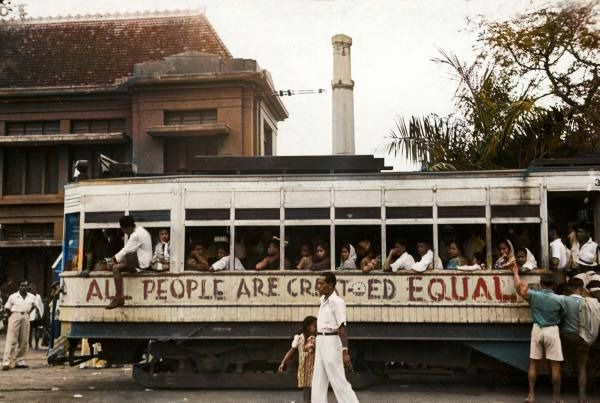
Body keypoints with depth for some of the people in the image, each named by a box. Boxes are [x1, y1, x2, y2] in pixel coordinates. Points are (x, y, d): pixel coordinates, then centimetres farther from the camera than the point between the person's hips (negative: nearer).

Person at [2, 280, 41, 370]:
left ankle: (20, 361, 12)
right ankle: (6, 362, -11)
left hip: (25, 318, 4)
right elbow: (7, 308, 5)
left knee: (24, 341, 4)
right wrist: (11, 316, 1)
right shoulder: (13, 296, 0)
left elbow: (34, 306, 25)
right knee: (11, 340, -9)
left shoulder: (31, 297, 8)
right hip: (15, 316, -4)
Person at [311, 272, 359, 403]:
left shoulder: (336, 302, -16)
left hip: (331, 342, -9)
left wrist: (345, 351, -25)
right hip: (321, 341, 9)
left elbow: (342, 328, -20)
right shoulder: (323, 300, 11)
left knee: (338, 381, -4)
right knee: (318, 381, 11)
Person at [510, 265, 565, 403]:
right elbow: (563, 314, 6)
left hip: (537, 330, 2)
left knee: (533, 363, 10)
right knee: (555, 366, 2)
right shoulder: (560, 299, -9)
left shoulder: (534, 295, -6)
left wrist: (515, 272, 20)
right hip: (552, 331, -2)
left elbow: (519, 288, 7)